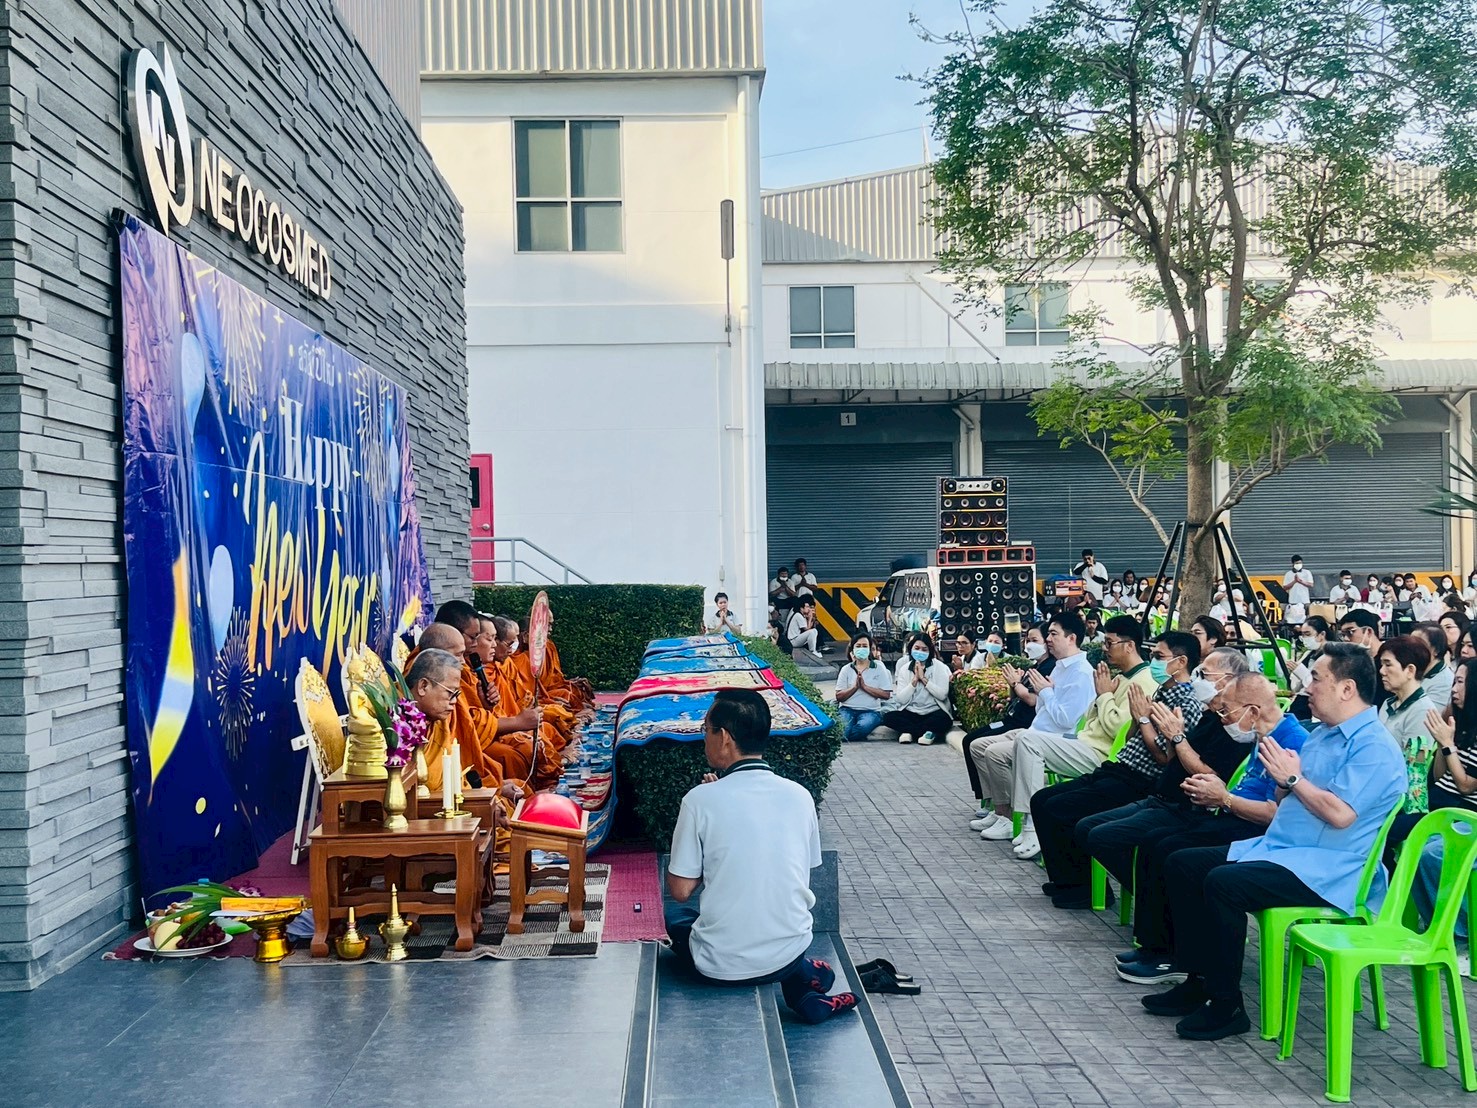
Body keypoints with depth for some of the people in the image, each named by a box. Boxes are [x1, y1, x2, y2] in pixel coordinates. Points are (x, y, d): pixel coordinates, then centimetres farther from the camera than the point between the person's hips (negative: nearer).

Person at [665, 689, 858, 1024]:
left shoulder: (701, 800, -15)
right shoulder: (800, 796, -4)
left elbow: (680, 891, -8)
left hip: (720, 967, -5)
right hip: (788, 954, 5)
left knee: (677, 913, 28)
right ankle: (800, 978, 11)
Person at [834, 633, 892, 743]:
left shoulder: (879, 668, 7)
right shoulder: (846, 669, 10)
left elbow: (886, 695, -3)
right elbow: (839, 696, 4)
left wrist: (864, 686, -11)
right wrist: (855, 687, -11)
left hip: (871, 710, 0)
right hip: (847, 709, 0)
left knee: (862, 727, -35)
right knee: (845, 730, -35)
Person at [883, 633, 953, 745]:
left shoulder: (939, 667, -1)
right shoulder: (904, 669, 5)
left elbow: (942, 695, -14)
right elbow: (901, 699, -5)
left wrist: (923, 678, -15)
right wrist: (914, 679, -13)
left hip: (933, 712, -3)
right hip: (910, 713, 3)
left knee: (944, 719, -36)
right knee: (888, 717, -24)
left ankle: (908, 730, -19)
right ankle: (927, 731, -19)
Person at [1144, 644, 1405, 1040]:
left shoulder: (1375, 747, -13)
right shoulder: (1322, 734, 18)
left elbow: (1341, 814, -25)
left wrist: (1293, 777, -13)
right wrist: (1281, 776, 0)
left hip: (1326, 869, -10)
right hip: (1277, 847, 11)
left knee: (1224, 883, -31)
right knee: (1181, 864, 2)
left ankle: (1227, 1005, -19)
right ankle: (1198, 981, 3)